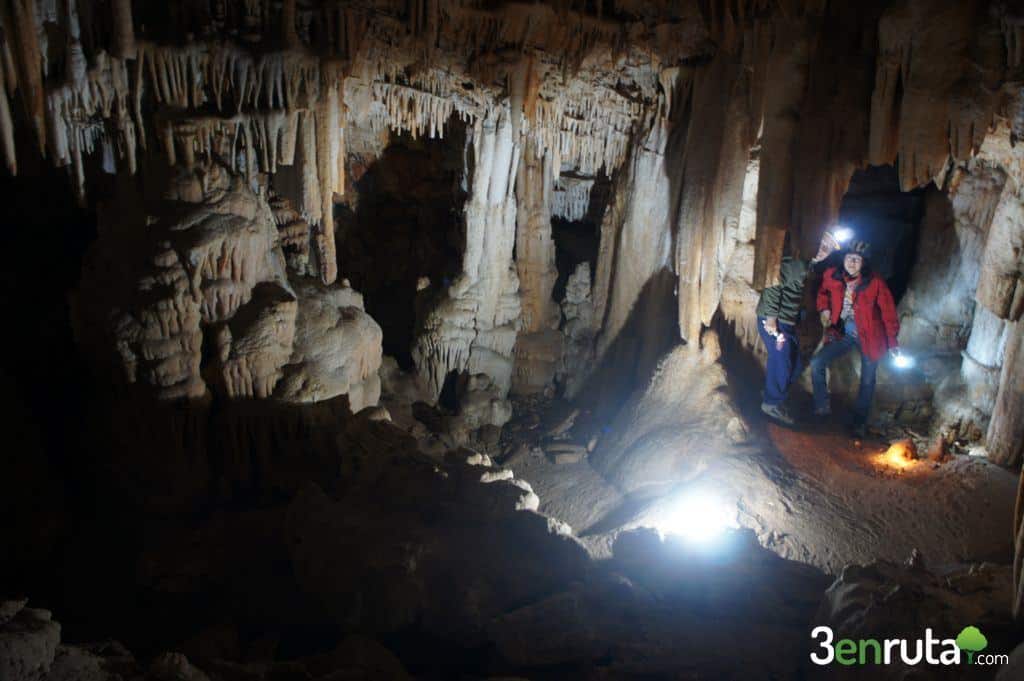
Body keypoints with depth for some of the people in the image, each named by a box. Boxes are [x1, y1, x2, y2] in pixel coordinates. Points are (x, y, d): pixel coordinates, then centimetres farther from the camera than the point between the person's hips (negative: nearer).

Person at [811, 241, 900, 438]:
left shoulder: (875, 283, -18)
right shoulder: (832, 276, -9)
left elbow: (888, 312, -11)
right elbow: (823, 293, 15)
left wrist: (892, 342, -8)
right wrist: (824, 309, -4)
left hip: (868, 336, -3)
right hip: (842, 333, 3)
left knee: (867, 380, 6)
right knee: (817, 363, -10)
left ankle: (859, 423, 23)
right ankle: (822, 407, 6)